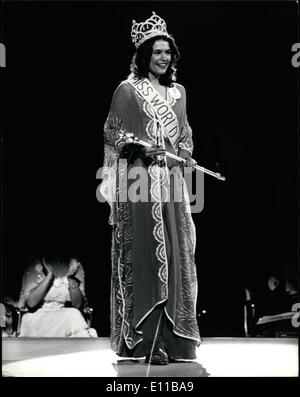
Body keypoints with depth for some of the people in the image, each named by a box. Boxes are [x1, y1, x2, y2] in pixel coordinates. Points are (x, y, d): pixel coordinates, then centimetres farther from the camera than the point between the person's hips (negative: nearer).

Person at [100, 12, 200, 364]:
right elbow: (111, 134, 0)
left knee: (175, 253, 5)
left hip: (171, 179, 6)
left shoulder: (178, 91, 17)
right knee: (145, 253, -8)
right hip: (139, 179, -5)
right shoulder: (128, 90, 1)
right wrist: (139, 147, -15)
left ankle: (172, 336, 14)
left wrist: (184, 152, 2)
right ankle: (148, 341, -4)